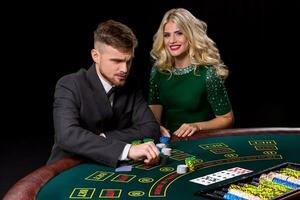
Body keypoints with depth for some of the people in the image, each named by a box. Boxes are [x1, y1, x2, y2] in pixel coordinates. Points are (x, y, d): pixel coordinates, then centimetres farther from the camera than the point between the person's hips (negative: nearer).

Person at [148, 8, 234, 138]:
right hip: (168, 138, 3)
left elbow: (226, 119, -4)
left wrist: (197, 126, -18)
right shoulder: (158, 70, 3)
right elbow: (154, 108, 5)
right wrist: (156, 127, -15)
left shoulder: (208, 73, -11)